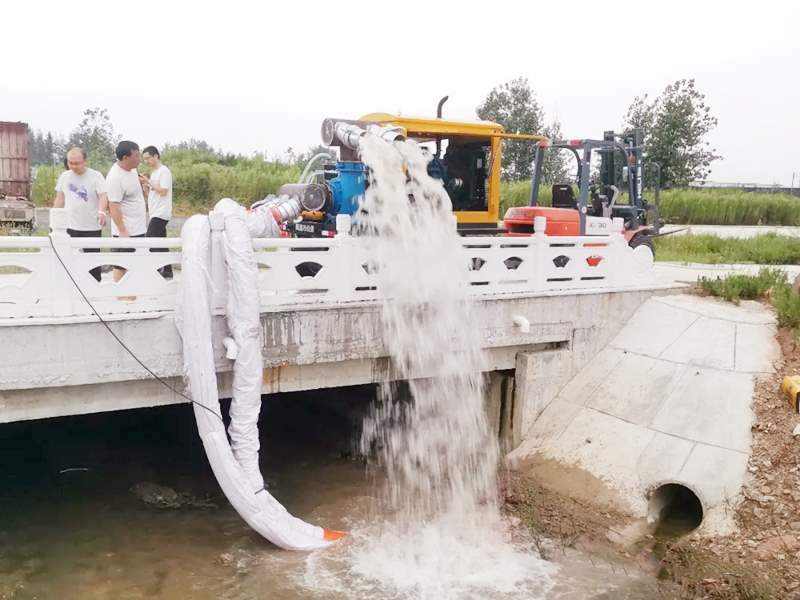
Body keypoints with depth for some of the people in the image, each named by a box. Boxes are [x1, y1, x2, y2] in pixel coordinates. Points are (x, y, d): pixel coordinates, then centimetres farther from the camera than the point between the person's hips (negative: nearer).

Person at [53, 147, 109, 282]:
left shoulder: (96, 176, -5)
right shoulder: (64, 176, 8)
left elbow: (103, 197, -15)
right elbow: (60, 199, 15)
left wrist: (102, 212, -34)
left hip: (92, 227, -3)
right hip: (69, 226, 3)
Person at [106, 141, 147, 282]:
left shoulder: (131, 168, 5)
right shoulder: (115, 178, -22)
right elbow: (114, 206, -25)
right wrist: (122, 231, -28)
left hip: (138, 228, 9)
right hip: (126, 231, -9)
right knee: (122, 267, -2)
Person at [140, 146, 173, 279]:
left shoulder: (164, 171, -10)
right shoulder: (154, 172, 18)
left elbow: (163, 192, -18)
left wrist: (148, 182, -13)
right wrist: (145, 185, 4)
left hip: (160, 214, -10)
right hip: (155, 213, 10)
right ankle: (166, 271, 13)